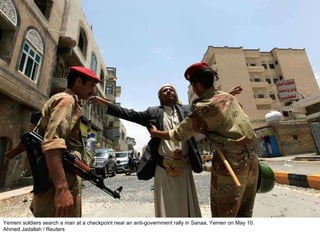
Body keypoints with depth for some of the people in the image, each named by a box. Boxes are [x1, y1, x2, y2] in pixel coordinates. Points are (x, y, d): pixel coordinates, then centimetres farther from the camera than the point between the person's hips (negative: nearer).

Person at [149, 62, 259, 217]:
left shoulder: (202, 109, -13)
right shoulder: (229, 97, 9)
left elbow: (179, 134, -4)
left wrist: (155, 133, 12)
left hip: (229, 164, -7)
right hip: (251, 160, 8)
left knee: (224, 214, 10)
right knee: (245, 214, 20)